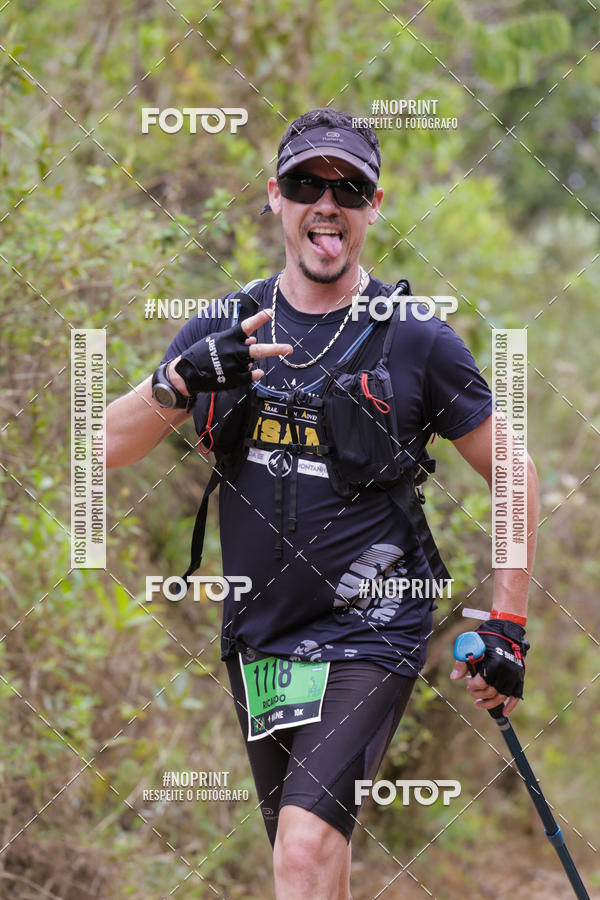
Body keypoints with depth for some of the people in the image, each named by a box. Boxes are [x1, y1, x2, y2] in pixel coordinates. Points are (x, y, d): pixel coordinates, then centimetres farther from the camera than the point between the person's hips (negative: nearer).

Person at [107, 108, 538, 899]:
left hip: (370, 634, -5)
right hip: (258, 637, 5)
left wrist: (508, 627, -2)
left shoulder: (416, 339, -6)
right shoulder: (225, 329, 4)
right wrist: (177, 381, -21)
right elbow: (110, 447, 0)